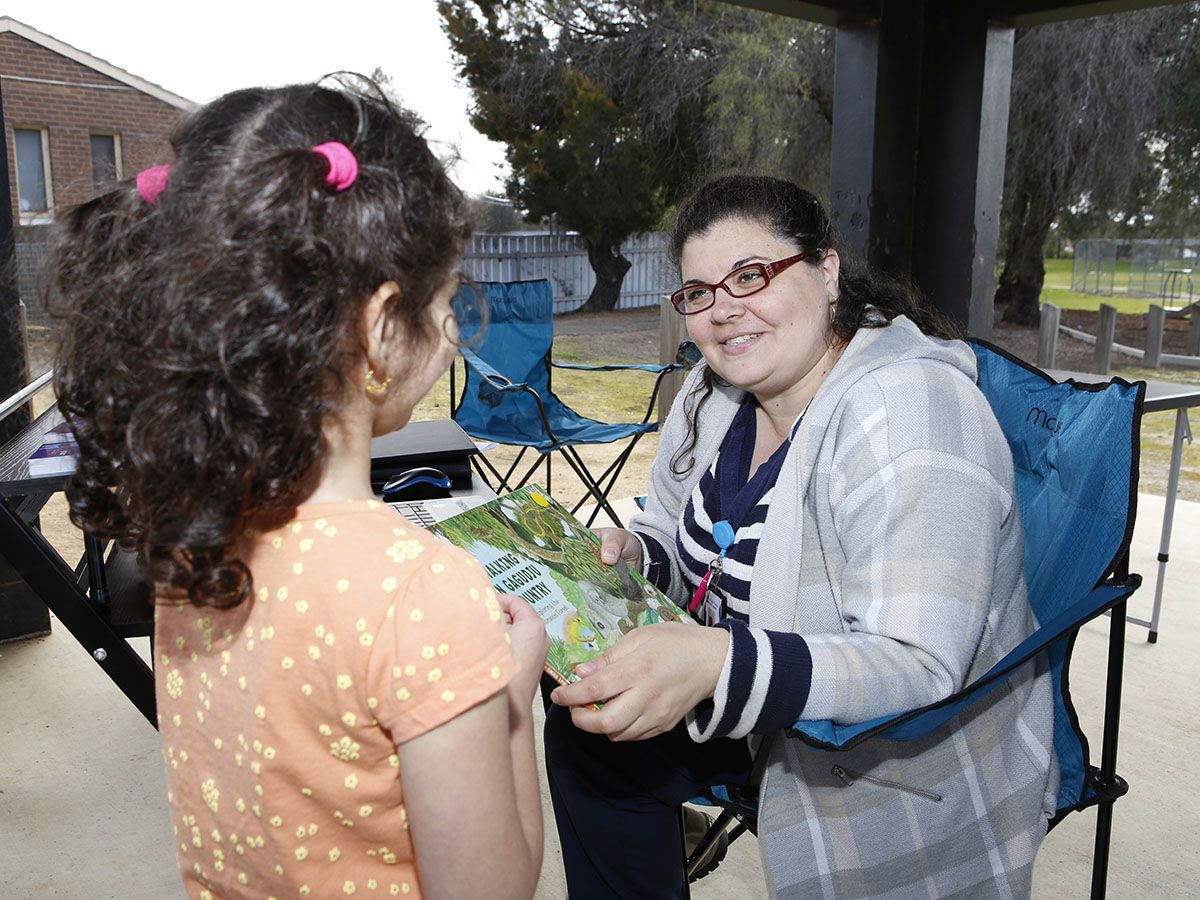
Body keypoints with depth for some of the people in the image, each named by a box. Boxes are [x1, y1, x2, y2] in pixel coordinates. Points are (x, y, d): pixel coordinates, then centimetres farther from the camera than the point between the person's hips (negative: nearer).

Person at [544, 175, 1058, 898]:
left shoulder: (906, 412, -28)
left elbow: (918, 666, -34)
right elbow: (677, 539, 11)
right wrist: (631, 555, -11)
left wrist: (716, 663, -47)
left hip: (904, 769, -7)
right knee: (584, 732, 2)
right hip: (767, 715, 7)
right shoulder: (716, 391, -4)